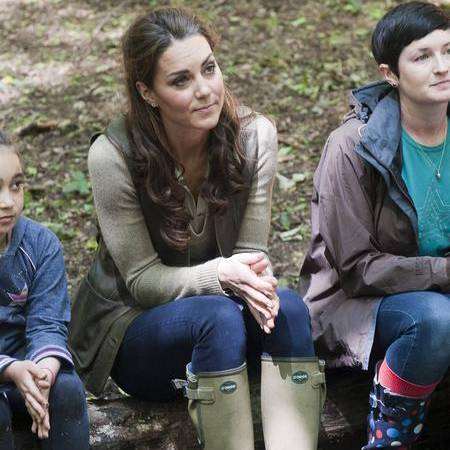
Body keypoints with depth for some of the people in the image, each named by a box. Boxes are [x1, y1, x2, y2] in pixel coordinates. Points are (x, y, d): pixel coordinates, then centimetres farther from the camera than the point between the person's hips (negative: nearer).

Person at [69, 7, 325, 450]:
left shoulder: (255, 135, -12)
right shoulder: (113, 155, -21)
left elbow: (250, 249, -7)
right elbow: (142, 280, -16)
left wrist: (255, 277, -32)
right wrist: (222, 274, -34)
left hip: (216, 303, 3)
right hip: (132, 324, -3)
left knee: (287, 309, -30)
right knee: (218, 316, -35)